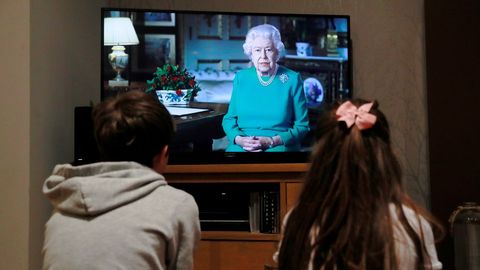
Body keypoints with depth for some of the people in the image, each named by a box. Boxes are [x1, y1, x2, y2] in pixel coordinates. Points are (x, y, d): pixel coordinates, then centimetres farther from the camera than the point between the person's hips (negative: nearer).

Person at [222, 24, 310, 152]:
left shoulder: (292, 79, 3)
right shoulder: (241, 78, 11)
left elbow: (302, 126, 3)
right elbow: (229, 119, 13)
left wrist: (272, 141, -11)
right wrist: (239, 139, -8)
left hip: (279, 146, -1)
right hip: (241, 146, 1)